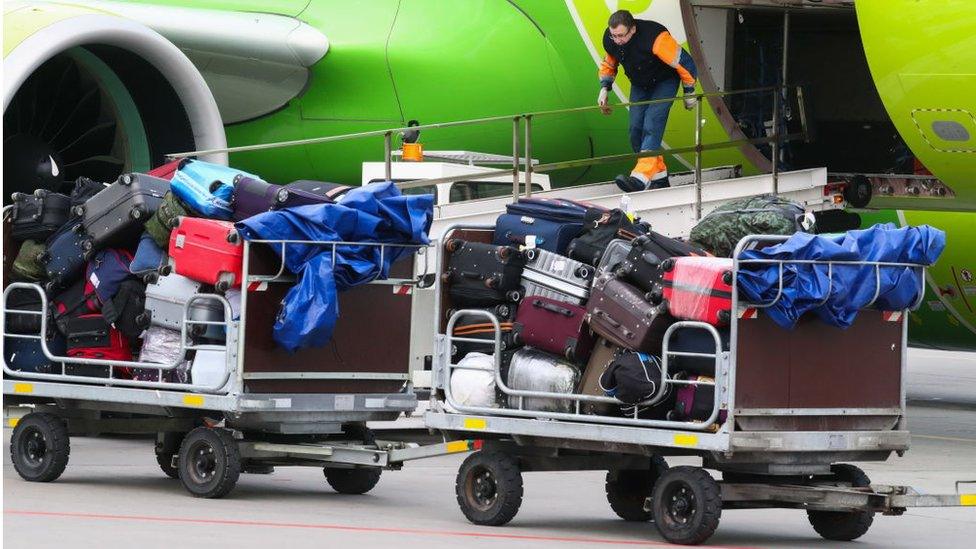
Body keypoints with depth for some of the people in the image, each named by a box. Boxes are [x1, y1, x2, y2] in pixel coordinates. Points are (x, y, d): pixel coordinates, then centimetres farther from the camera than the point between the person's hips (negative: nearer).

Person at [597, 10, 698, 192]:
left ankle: (641, 178, -36)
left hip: (664, 83, -7)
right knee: (636, 130, -2)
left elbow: (684, 62, -24)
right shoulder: (610, 40, -17)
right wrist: (604, 89, -7)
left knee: (652, 126, -23)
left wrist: (689, 93, -13)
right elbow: (609, 64, 8)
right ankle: (659, 176, 11)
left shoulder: (654, 38, -36)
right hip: (639, 86, 7)